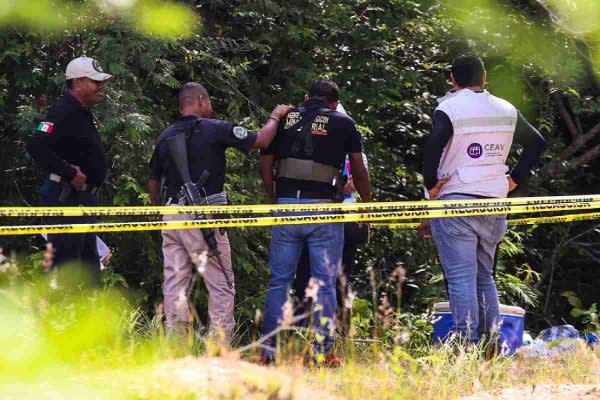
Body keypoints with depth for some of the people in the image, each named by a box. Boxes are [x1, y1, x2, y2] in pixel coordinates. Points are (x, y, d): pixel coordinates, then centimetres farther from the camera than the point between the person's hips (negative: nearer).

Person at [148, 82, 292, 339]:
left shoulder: (165, 136, 11)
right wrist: (275, 116, 13)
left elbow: (153, 181, 17)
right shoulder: (215, 128, -6)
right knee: (220, 284, 1)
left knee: (175, 283, 6)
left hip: (171, 214, 5)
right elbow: (261, 140, -5)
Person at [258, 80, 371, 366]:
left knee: (279, 281, 7)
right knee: (324, 283, 2)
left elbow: (265, 165, 10)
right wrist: (367, 206, 21)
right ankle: (324, 352, 0)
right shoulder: (343, 123, 6)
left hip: (285, 205, 2)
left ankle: (269, 351, 4)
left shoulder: (284, 119, 12)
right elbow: (359, 172, 8)